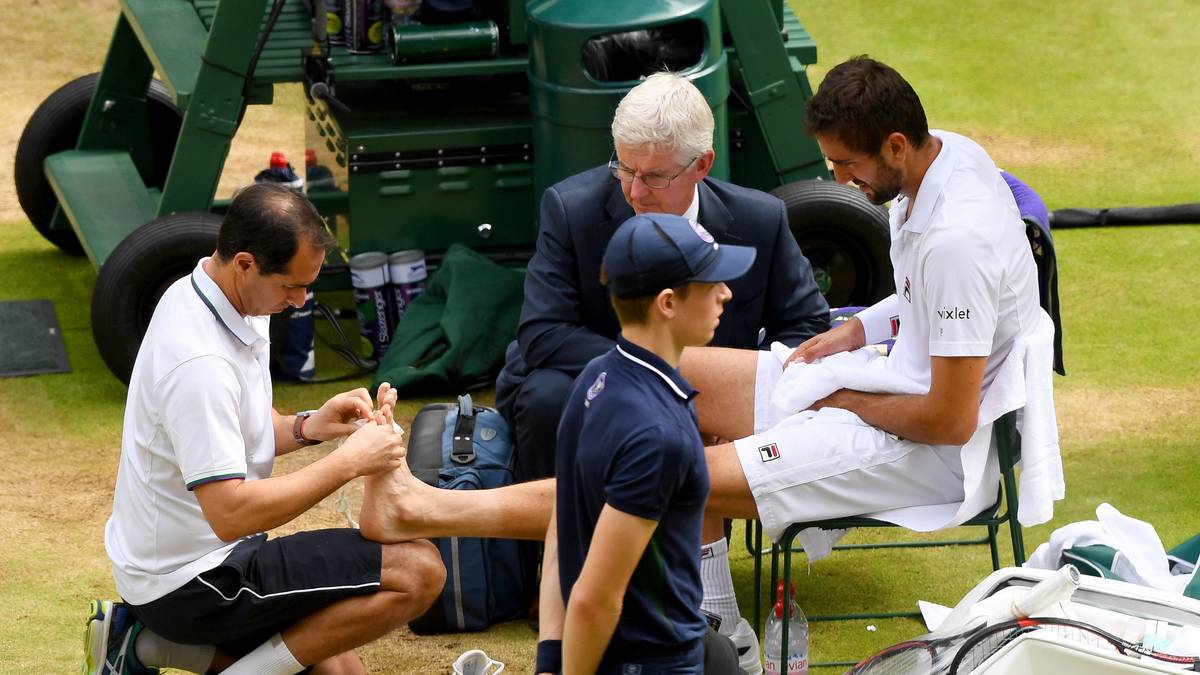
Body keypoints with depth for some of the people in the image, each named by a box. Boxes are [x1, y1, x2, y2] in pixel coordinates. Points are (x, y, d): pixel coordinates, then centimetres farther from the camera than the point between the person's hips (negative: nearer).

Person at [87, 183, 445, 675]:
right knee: (418, 571, -16)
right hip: (193, 581, -10)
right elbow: (230, 513, -31)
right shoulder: (199, 362, -28)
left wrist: (307, 428, -2)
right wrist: (348, 462, -24)